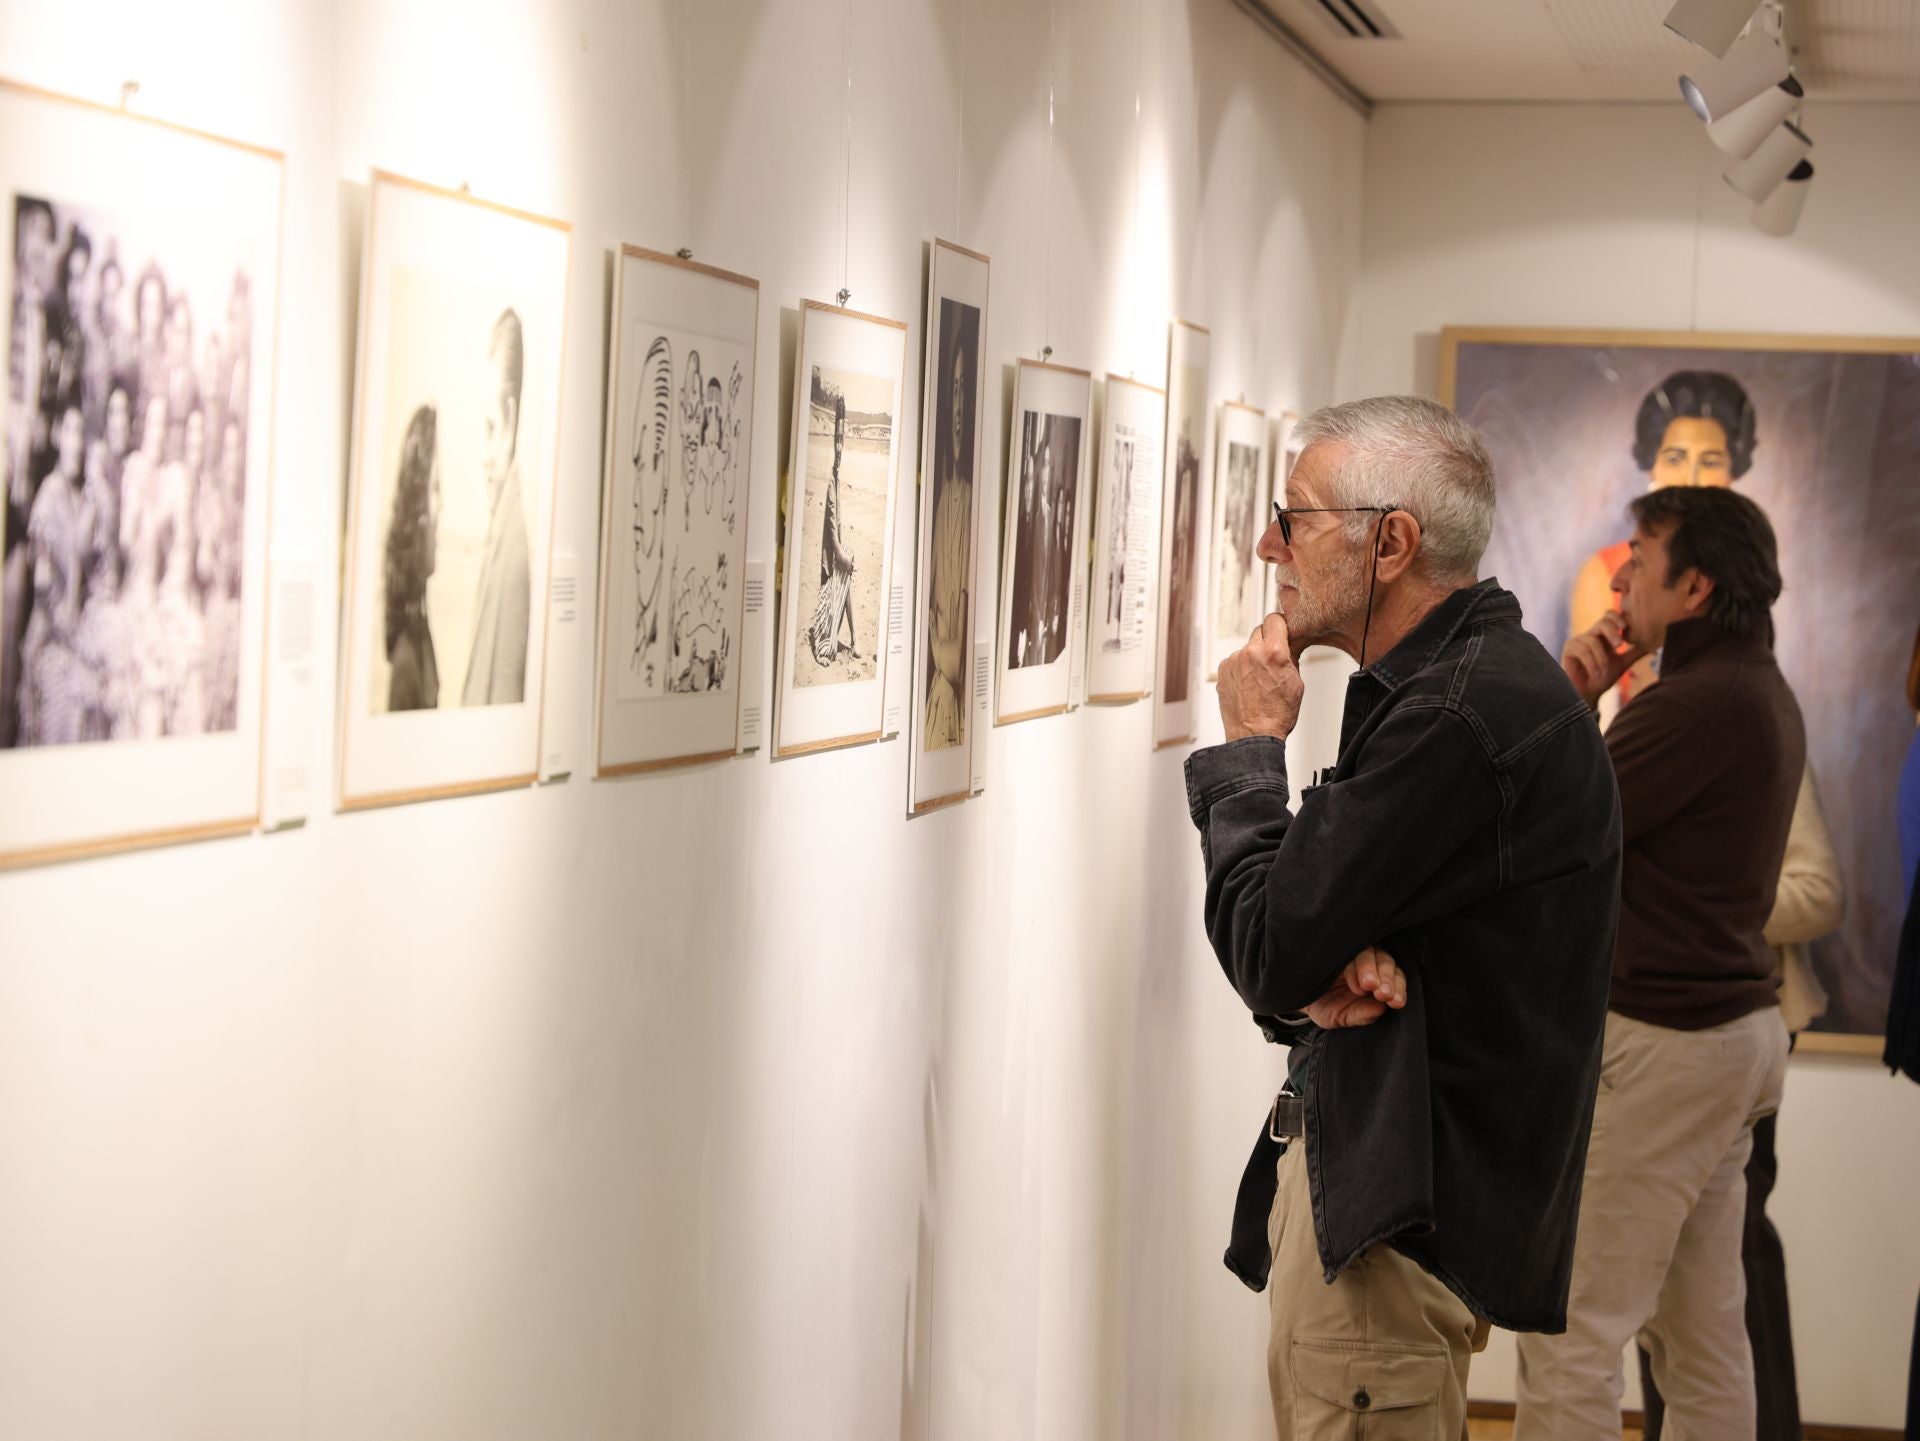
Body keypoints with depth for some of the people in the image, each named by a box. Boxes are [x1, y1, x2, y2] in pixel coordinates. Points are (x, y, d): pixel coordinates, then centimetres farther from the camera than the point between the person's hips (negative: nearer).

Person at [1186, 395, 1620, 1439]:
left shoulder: (1466, 715, -21)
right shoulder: (1452, 679, 13)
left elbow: (1264, 950, -20)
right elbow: (1282, 957, 13)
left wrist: (1249, 745, -7)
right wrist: (1323, 975, -12)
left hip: (1396, 1216, -10)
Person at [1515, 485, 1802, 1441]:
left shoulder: (1700, 705, -19)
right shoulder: (1761, 692, 14)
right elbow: (1607, 814, 14)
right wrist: (1576, 701, 0)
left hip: (1659, 1041, -10)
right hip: (1734, 1030, 10)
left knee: (1569, 1329, -6)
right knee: (1705, 1328, 14)